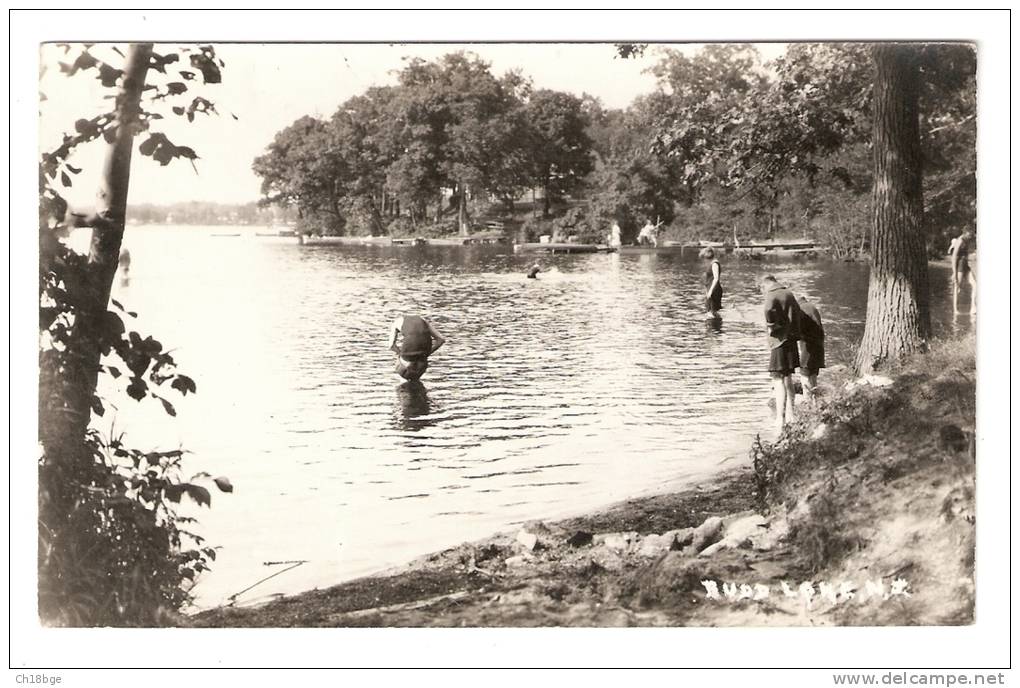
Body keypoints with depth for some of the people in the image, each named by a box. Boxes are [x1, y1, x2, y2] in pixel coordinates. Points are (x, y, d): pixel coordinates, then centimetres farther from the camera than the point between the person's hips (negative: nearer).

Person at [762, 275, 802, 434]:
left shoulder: (771, 296, -12)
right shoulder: (789, 294, 12)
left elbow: (769, 310, -31)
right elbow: (798, 312, 21)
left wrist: (771, 326, -15)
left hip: (779, 340, -8)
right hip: (792, 339, 8)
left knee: (778, 380, -7)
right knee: (788, 378, 16)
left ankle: (780, 419, -11)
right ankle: (790, 415, 21)